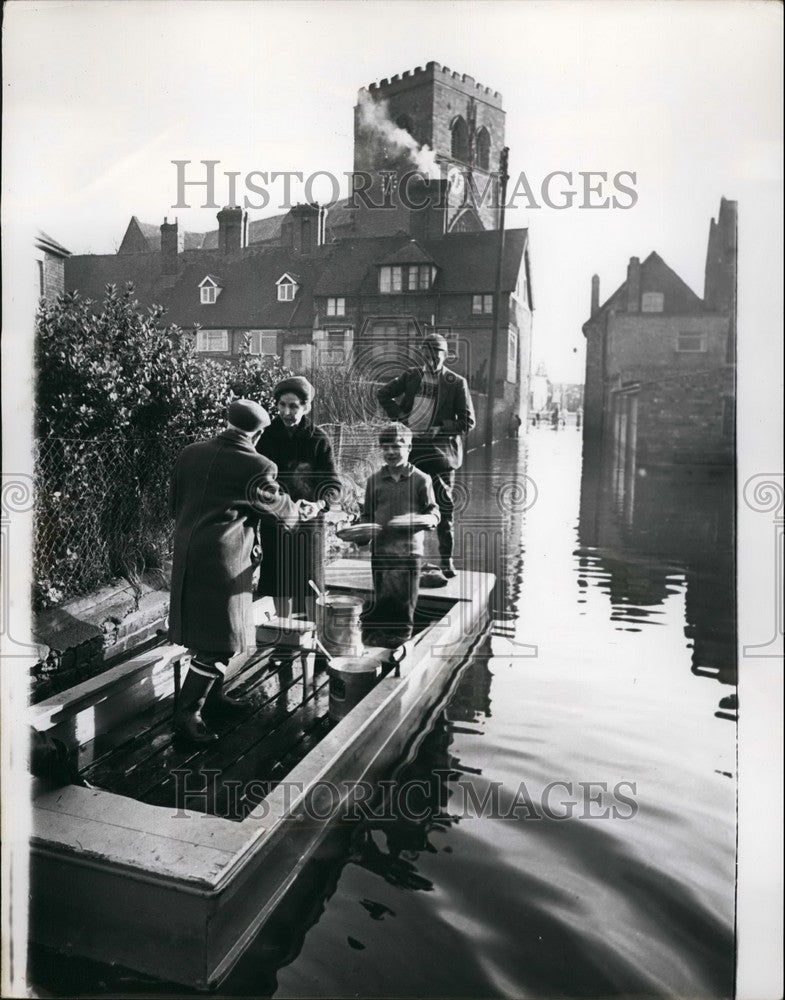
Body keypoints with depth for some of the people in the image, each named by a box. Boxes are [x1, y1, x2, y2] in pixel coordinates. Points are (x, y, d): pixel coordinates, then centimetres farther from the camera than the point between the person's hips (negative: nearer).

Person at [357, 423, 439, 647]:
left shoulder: (421, 480, 3)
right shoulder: (374, 480, 10)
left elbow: (434, 512, 4)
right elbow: (366, 514, 16)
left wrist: (427, 519, -18)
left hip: (410, 549, -2)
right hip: (381, 549, 2)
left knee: (404, 598, 3)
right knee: (382, 595, 5)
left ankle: (401, 632, 19)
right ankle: (375, 631, 19)